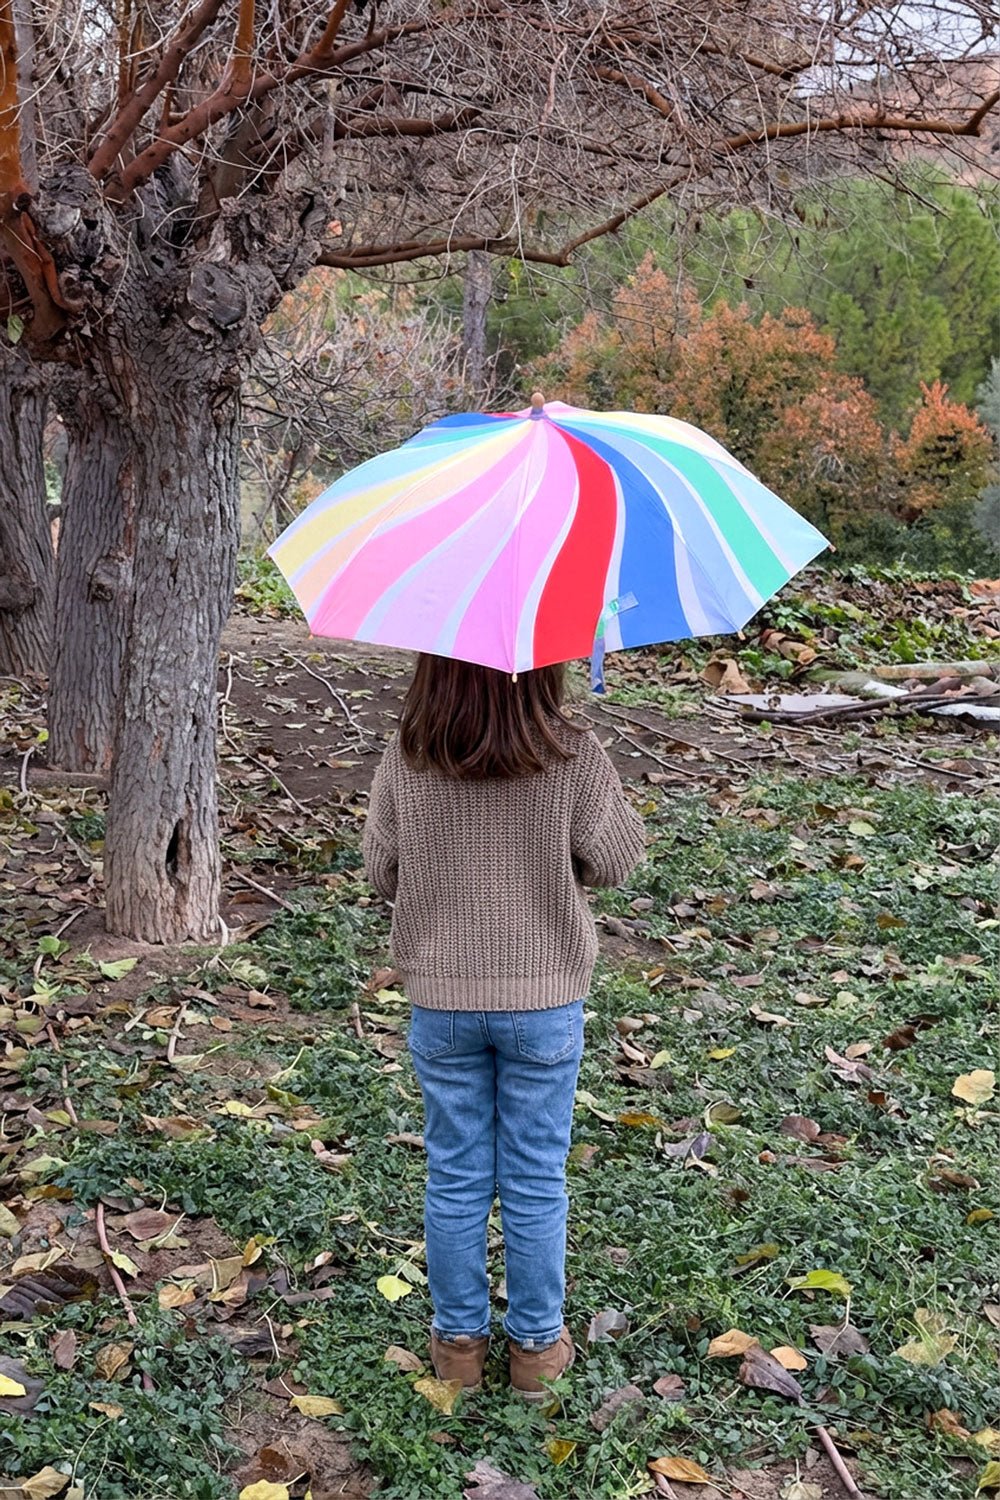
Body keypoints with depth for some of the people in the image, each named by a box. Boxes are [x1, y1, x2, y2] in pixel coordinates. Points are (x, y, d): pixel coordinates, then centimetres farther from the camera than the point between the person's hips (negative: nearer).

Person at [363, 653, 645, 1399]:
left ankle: (459, 1338, 30)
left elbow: (382, 872, -1)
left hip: (442, 1001, 1)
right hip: (545, 1001, -1)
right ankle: (536, 1344, 28)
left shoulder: (406, 760, -11)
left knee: (455, 1177, 16)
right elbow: (612, 860, -6)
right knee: (535, 1181, 13)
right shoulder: (573, 757, -17)